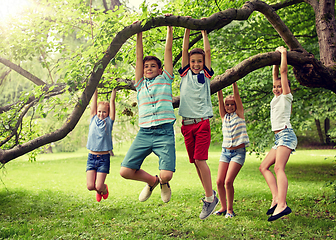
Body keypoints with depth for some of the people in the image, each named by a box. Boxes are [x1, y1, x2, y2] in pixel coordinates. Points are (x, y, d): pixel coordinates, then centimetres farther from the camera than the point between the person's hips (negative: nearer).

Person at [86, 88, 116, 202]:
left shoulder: (109, 121, 3)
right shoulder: (93, 119, 7)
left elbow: (112, 101, 2)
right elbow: (94, 100, 8)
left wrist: (114, 89, 5)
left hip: (104, 158, -2)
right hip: (91, 157, 2)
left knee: (99, 187, -6)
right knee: (90, 186, -4)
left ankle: (104, 189, 30)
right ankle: (99, 190, 30)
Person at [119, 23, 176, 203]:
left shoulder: (165, 79, 16)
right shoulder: (140, 84, 21)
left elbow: (168, 51, 15)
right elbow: (139, 57, 21)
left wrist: (169, 28, 17)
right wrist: (139, 34, 22)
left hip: (165, 132, -3)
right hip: (144, 133, 3)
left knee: (166, 175, -17)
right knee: (125, 171, -8)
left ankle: (163, 182, 24)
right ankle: (151, 181, 23)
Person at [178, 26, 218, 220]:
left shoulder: (206, 75, 8)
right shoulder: (185, 74, 12)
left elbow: (208, 51, 6)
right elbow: (185, 50, 8)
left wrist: (204, 31, 12)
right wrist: (187, 30, 9)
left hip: (202, 122, -3)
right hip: (187, 124, 3)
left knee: (200, 159, -13)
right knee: (195, 161, 5)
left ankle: (209, 198, -3)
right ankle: (210, 195, 19)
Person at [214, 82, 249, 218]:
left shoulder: (239, 114, 2)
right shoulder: (224, 116, 11)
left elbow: (237, 95, -7)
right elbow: (220, 99, 2)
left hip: (239, 152, -4)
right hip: (225, 152, 4)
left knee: (228, 181, -13)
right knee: (219, 181, -3)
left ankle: (230, 209, 3)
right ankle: (223, 207, 15)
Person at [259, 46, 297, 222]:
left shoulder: (286, 96, 2)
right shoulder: (277, 97, 21)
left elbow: (283, 71, -2)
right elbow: (275, 73, 26)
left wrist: (283, 53, 7)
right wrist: (276, 56, 28)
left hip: (286, 134, -9)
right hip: (279, 137, 9)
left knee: (278, 168, -24)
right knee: (264, 167, 2)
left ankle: (282, 205, -34)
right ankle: (276, 198, -7)